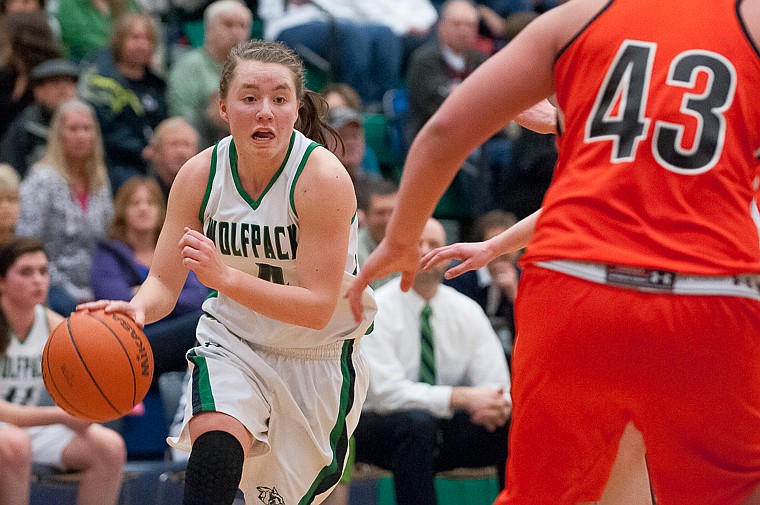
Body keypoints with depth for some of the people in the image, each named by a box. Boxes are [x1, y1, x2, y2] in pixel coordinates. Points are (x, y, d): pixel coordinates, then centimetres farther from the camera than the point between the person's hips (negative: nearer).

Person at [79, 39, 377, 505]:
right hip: (234, 343, 2)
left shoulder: (324, 178, -24)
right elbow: (164, 282, -8)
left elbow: (318, 307, -27)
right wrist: (137, 309, -33)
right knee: (214, 442, -29)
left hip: (318, 357, -2)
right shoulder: (200, 175, -11)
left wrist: (225, 278, -39)